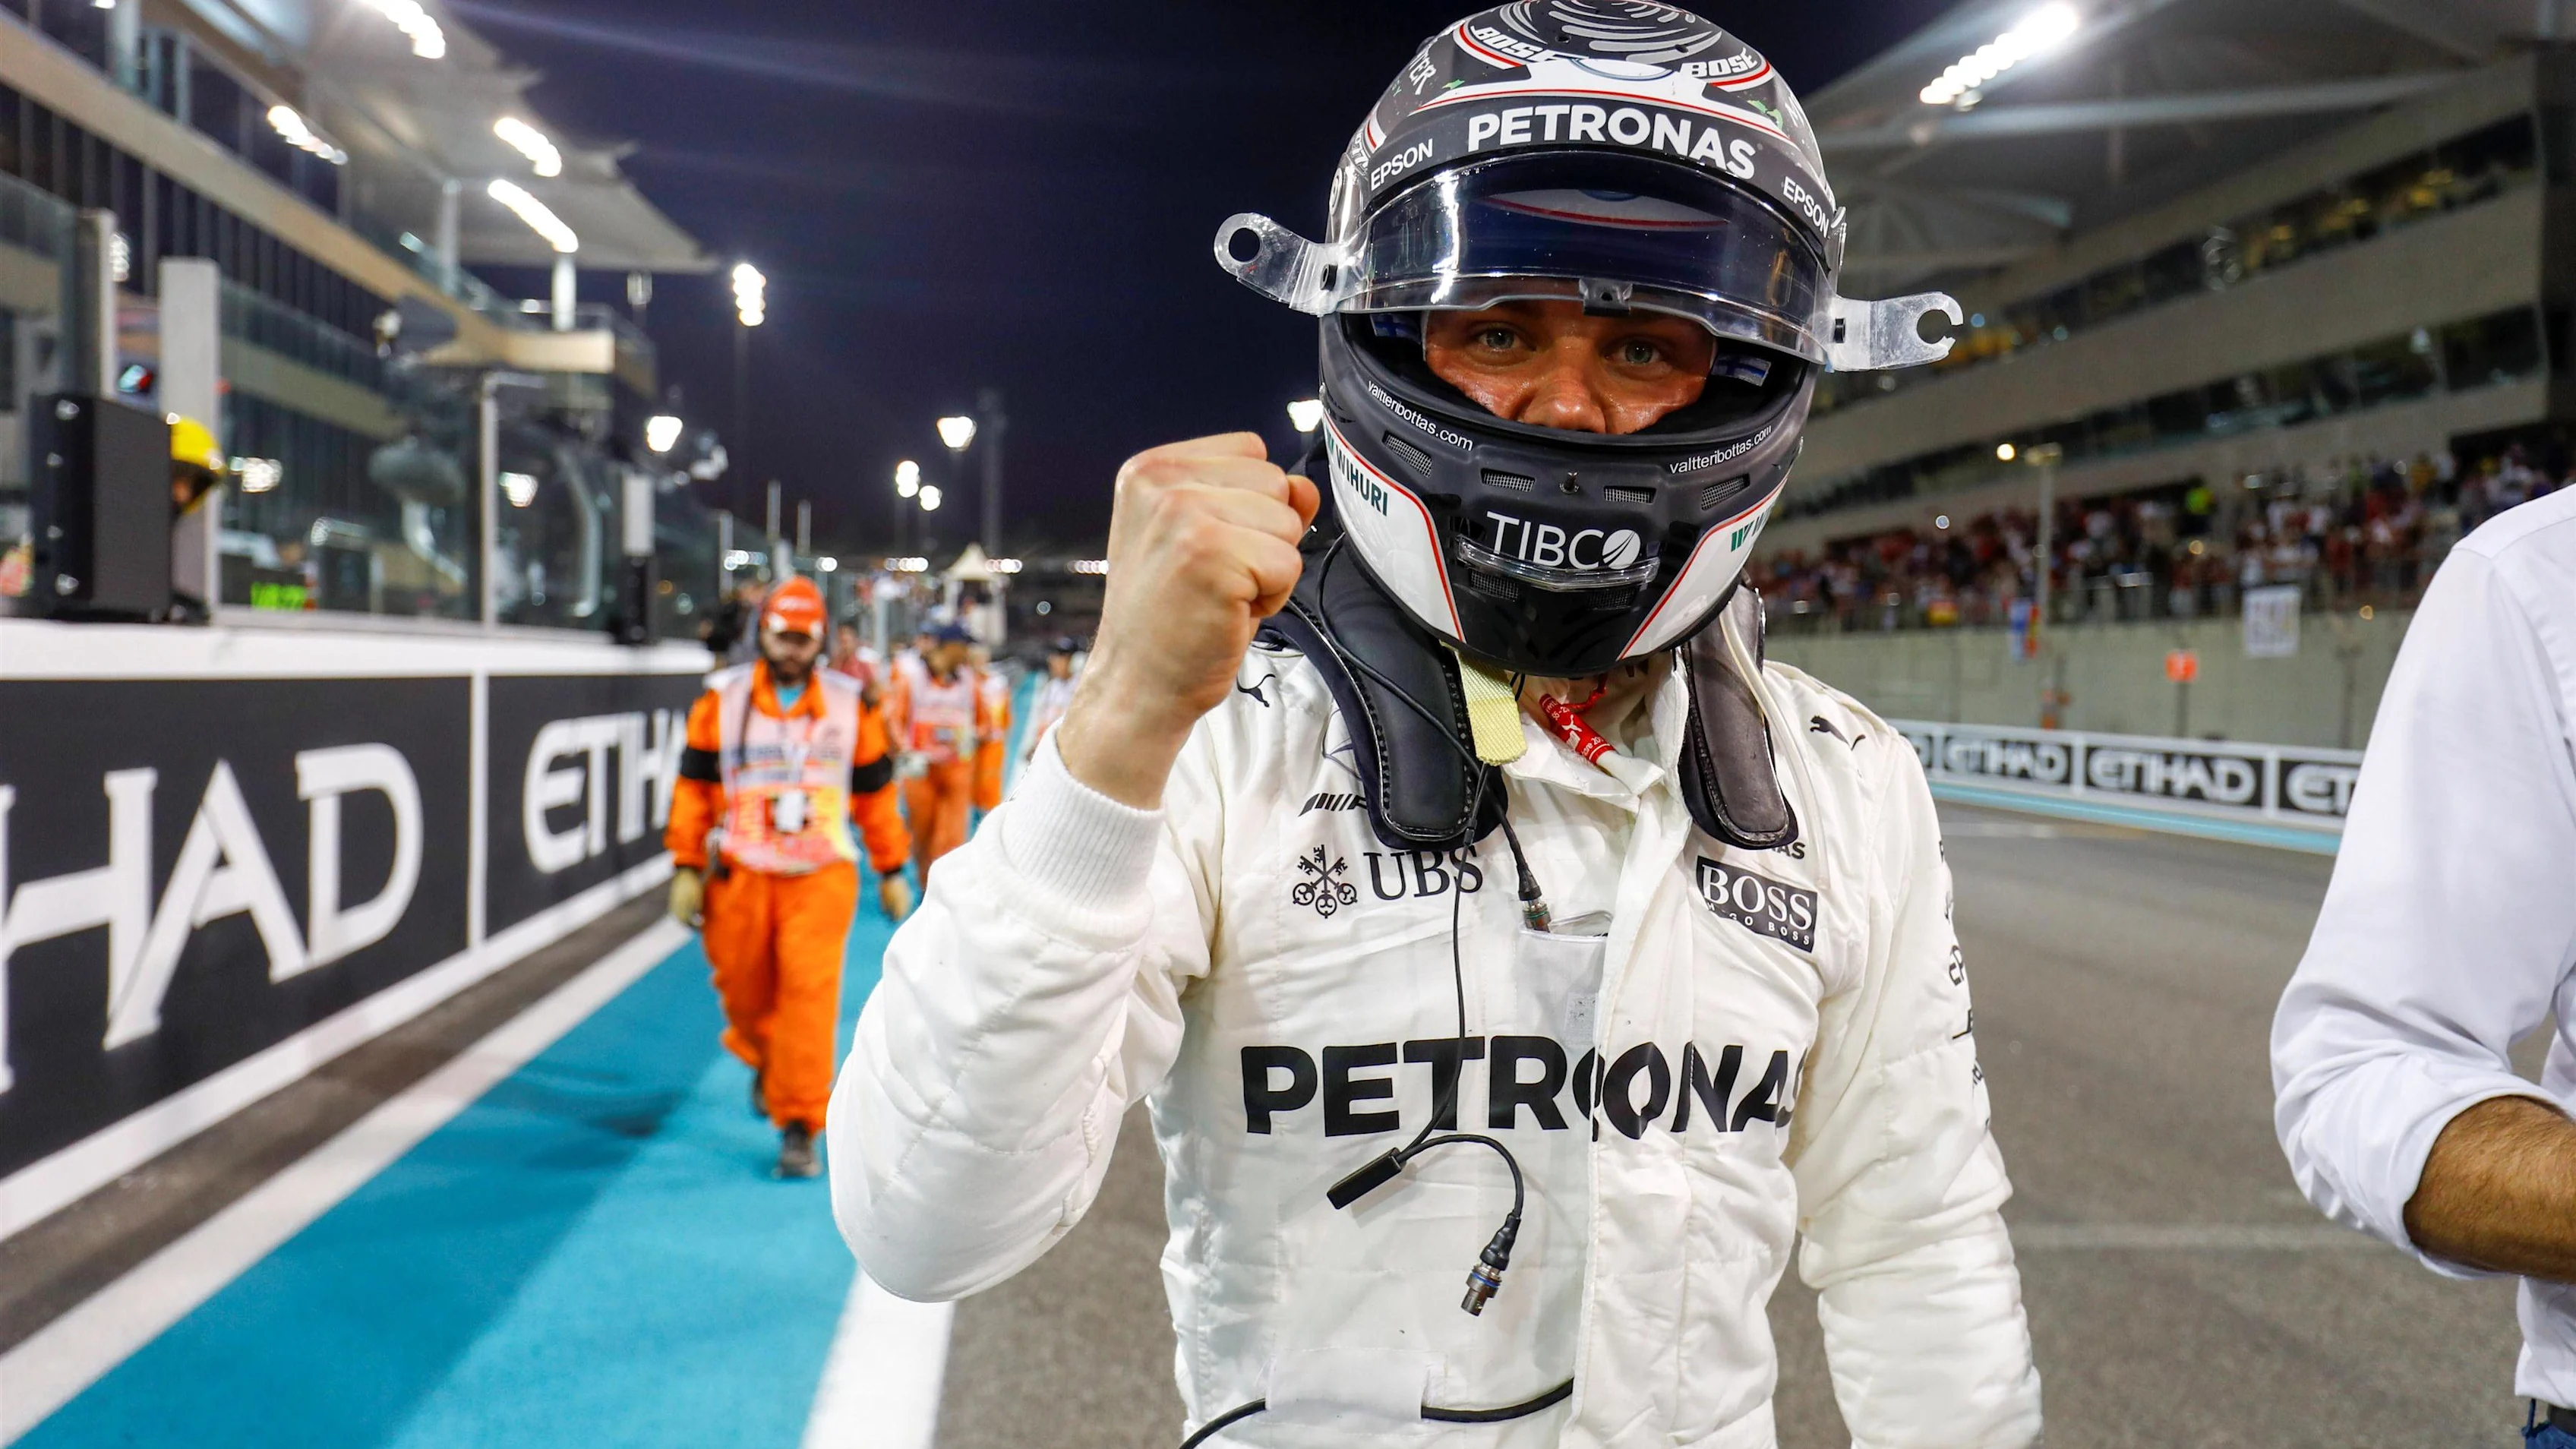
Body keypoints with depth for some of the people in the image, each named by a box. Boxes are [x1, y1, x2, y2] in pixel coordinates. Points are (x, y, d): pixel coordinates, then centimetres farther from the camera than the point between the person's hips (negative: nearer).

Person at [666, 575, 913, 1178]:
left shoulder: (848, 705, 6)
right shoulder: (722, 699, 3)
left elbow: (874, 793, 12)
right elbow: (694, 786, 5)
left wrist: (892, 871, 14)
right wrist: (687, 868, 1)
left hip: (821, 874, -1)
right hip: (740, 874, 1)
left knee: (810, 992, -12)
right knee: (744, 989, 11)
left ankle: (798, 1127, -6)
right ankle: (765, 1062, 44)